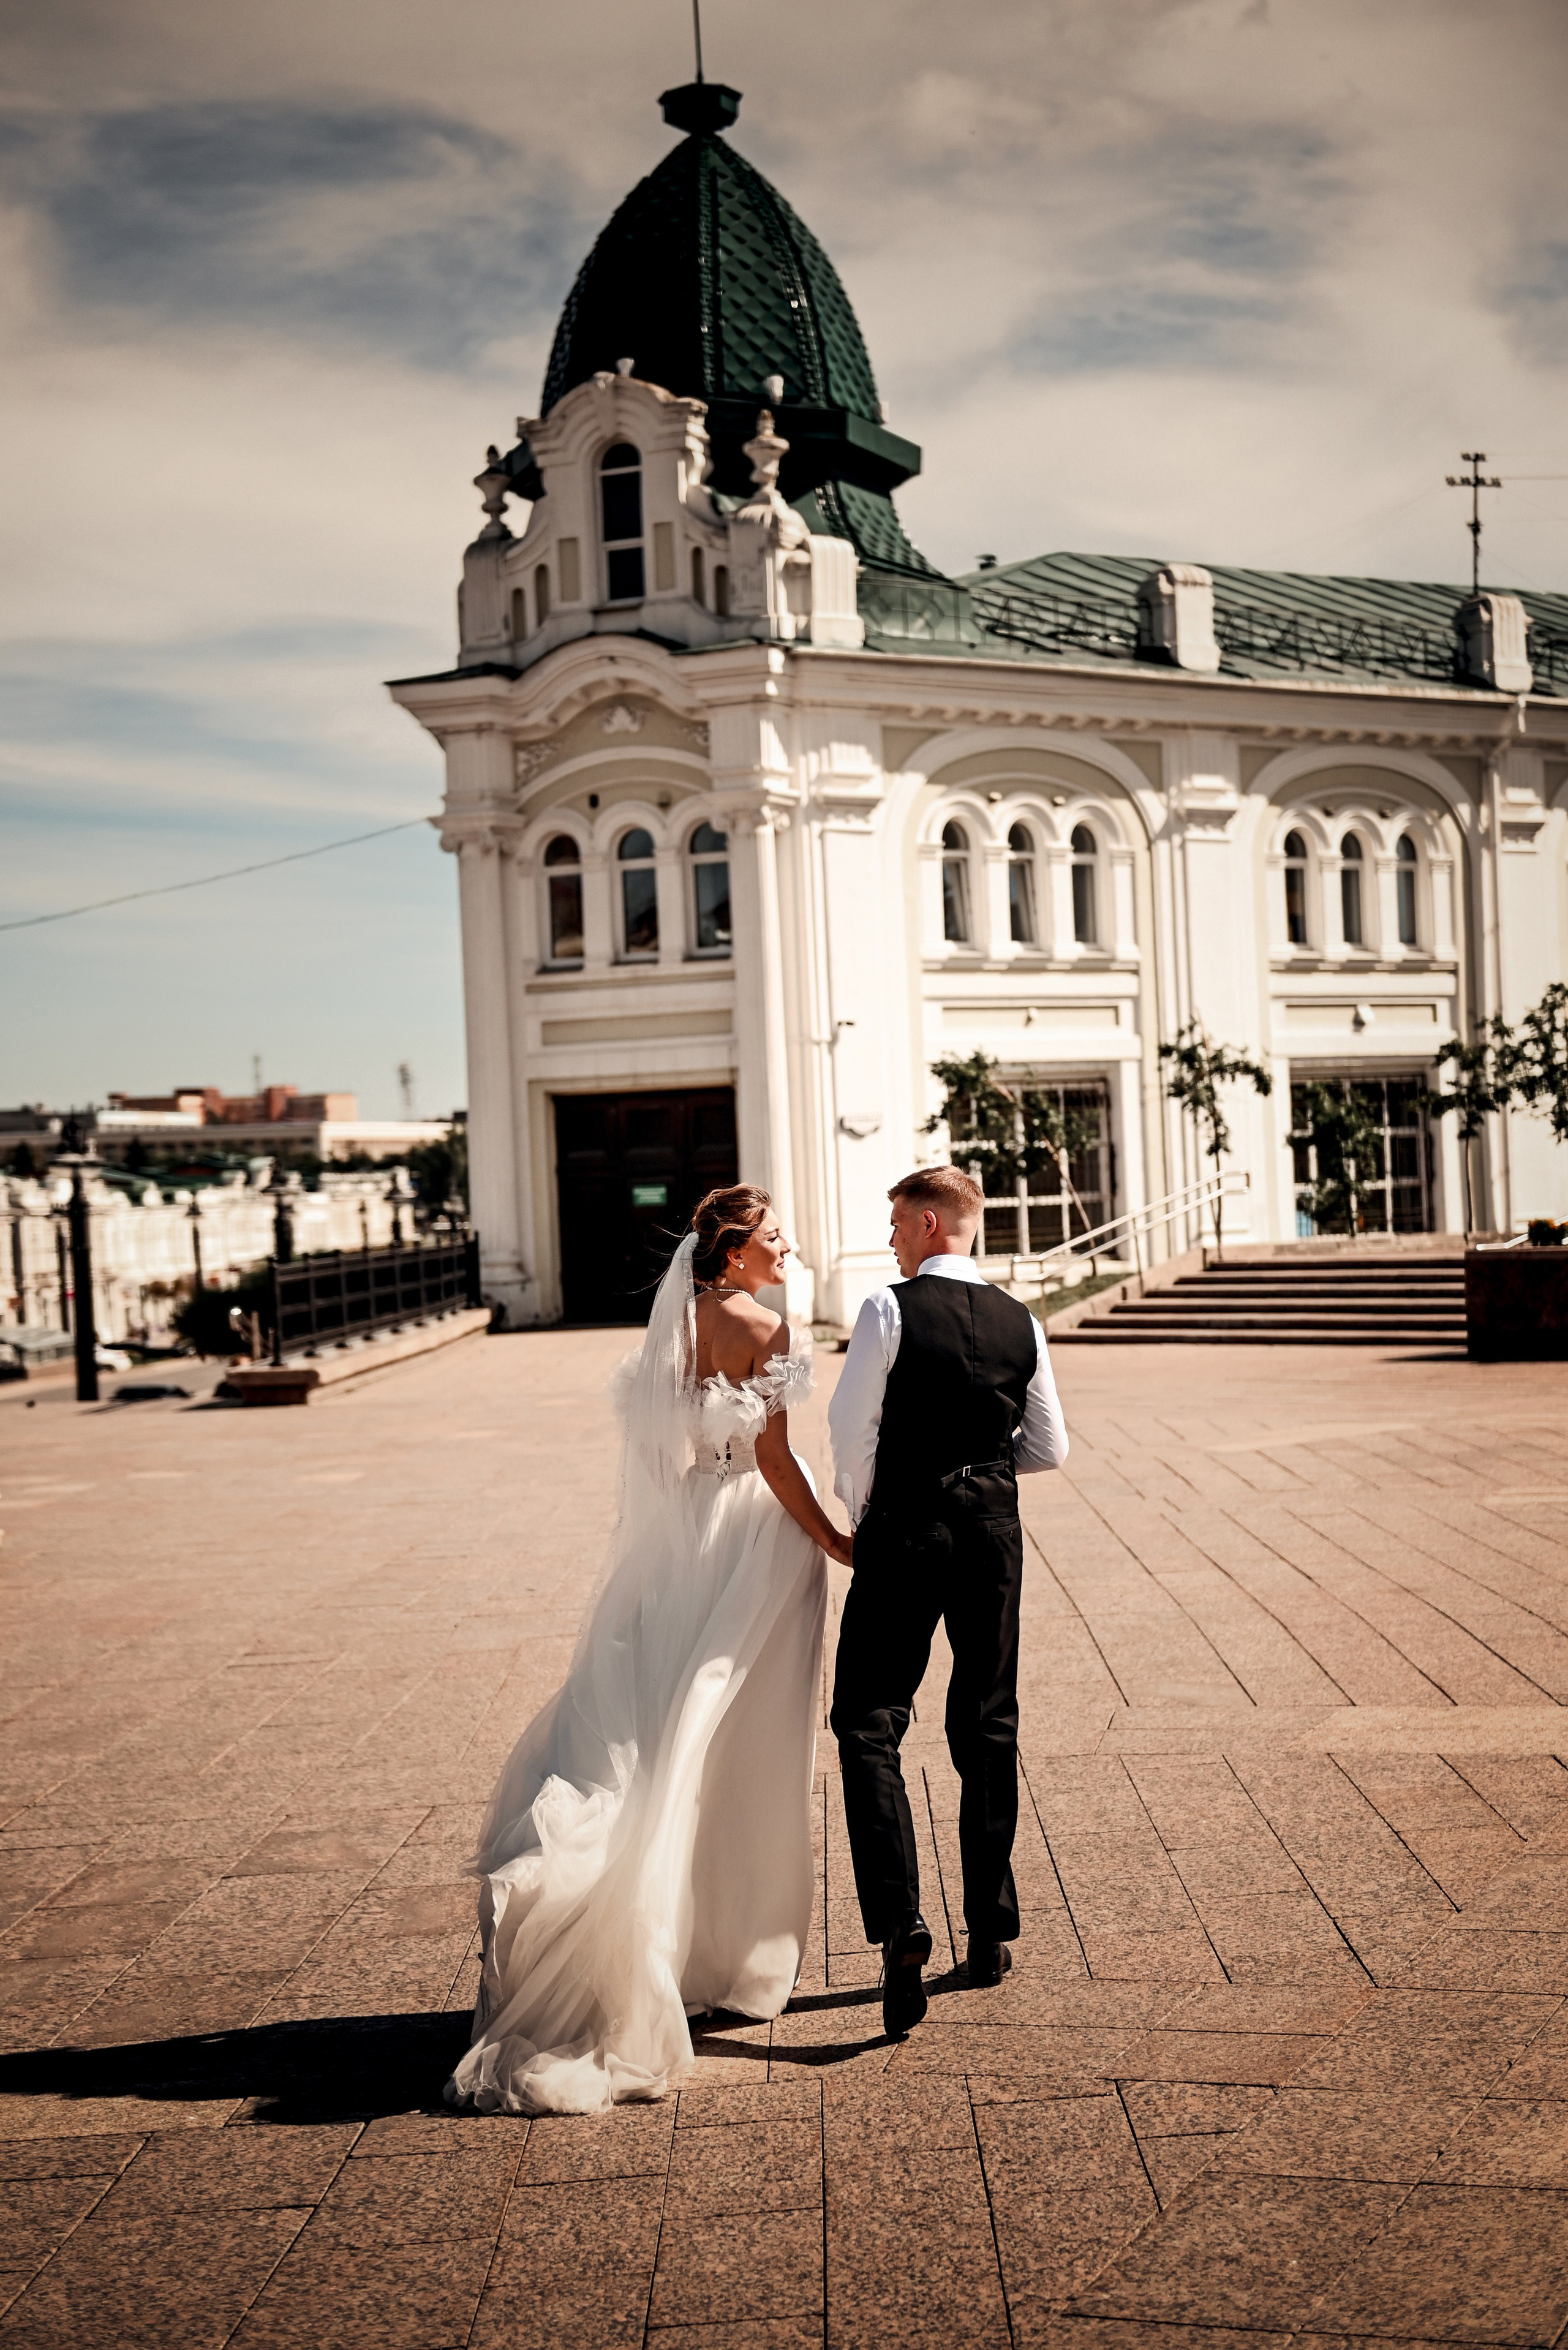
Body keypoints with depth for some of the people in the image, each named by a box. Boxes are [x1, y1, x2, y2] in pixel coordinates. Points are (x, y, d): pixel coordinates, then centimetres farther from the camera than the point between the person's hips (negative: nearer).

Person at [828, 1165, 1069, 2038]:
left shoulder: (891, 1310, -11)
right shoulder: (1020, 1323, 3)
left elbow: (850, 1427, -12)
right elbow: (1050, 1449, 7)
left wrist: (859, 1515, 4)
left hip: (905, 1527, -5)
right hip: (994, 1531, 5)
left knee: (870, 1726, 0)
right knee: (989, 1731, 14)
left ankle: (902, 1923, -13)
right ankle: (993, 1931, 22)